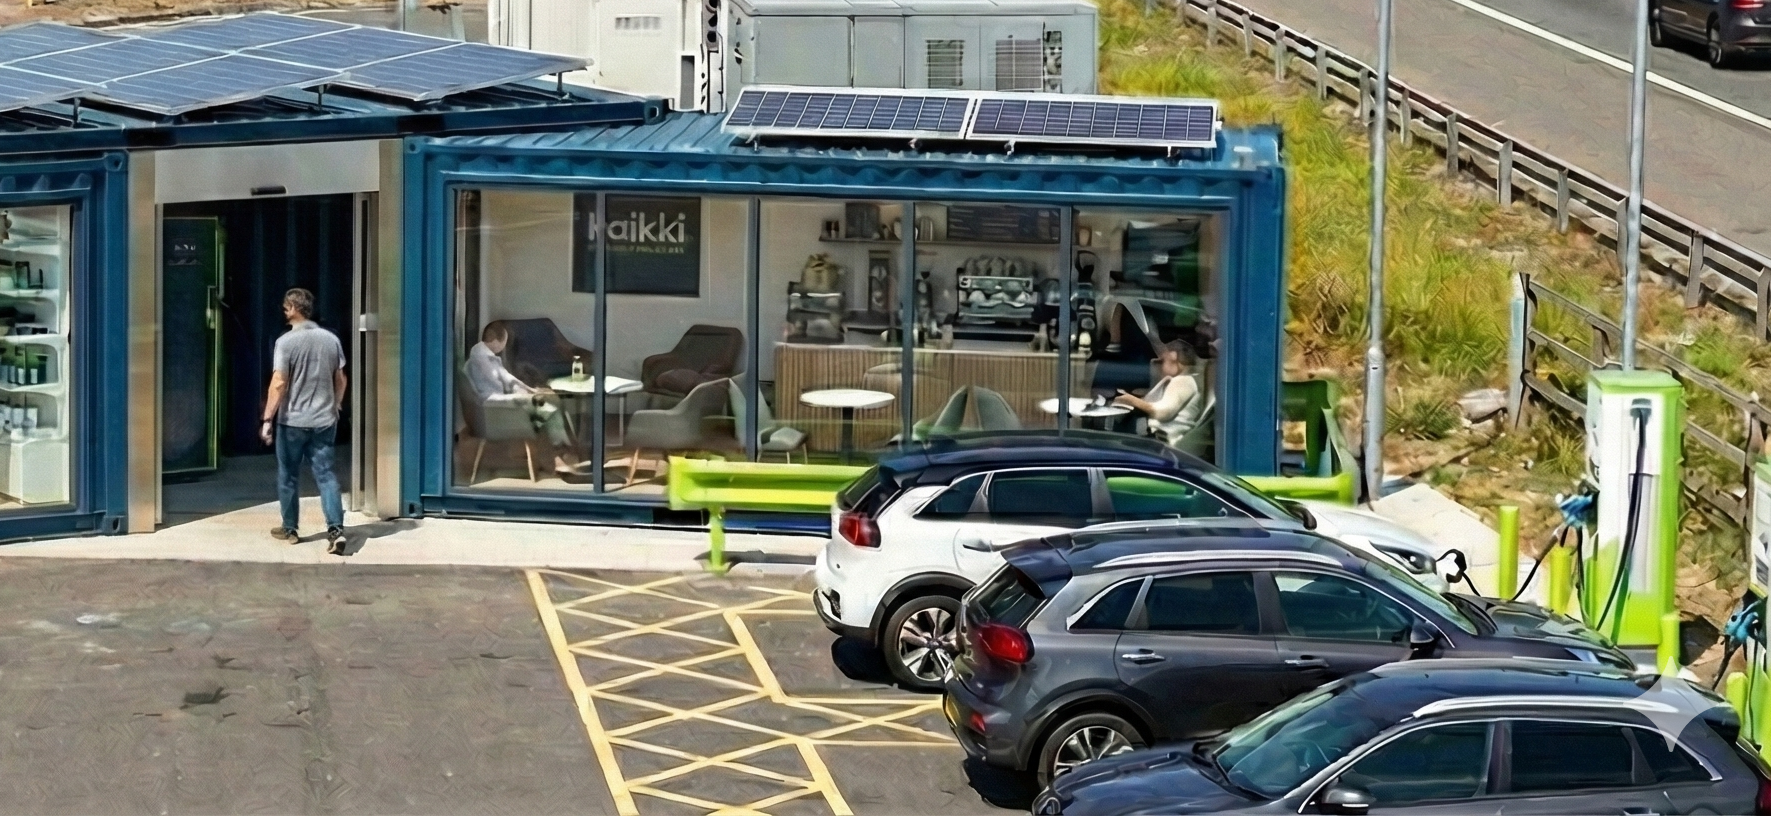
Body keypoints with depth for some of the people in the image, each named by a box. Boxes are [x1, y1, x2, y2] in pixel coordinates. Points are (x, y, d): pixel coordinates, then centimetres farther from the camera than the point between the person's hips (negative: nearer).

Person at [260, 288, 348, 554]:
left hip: (292, 421, -4)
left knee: (288, 476, 12)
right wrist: (335, 407, 26)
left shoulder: (286, 342, -12)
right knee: (325, 474, 2)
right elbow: (341, 380, 10)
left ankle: (290, 529, 21)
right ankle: (336, 529, -13)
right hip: (324, 421, 4)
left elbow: (278, 384, -16)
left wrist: (267, 419, -11)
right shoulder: (331, 340, 2)